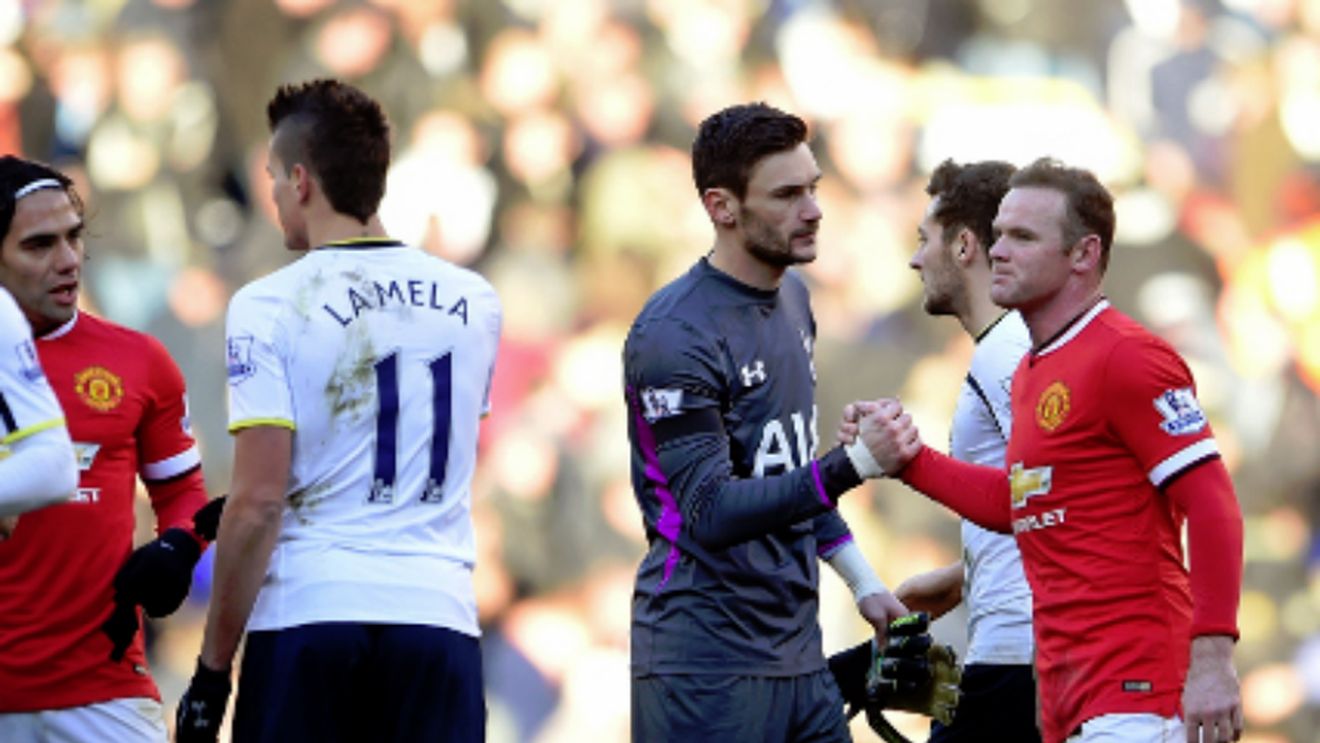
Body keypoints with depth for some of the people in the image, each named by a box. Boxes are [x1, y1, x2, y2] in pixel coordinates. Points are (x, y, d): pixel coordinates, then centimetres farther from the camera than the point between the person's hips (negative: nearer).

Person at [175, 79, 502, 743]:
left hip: (305, 615, -3)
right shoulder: (474, 303, 11)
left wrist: (212, 669, -4)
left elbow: (259, 503, -10)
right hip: (440, 614, 3)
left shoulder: (269, 307, -5)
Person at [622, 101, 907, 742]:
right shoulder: (673, 335, -16)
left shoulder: (791, 298, 13)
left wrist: (860, 578, 24)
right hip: (707, 661, -8)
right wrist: (850, 466, -32)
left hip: (798, 650, 8)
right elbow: (713, 511, -22)